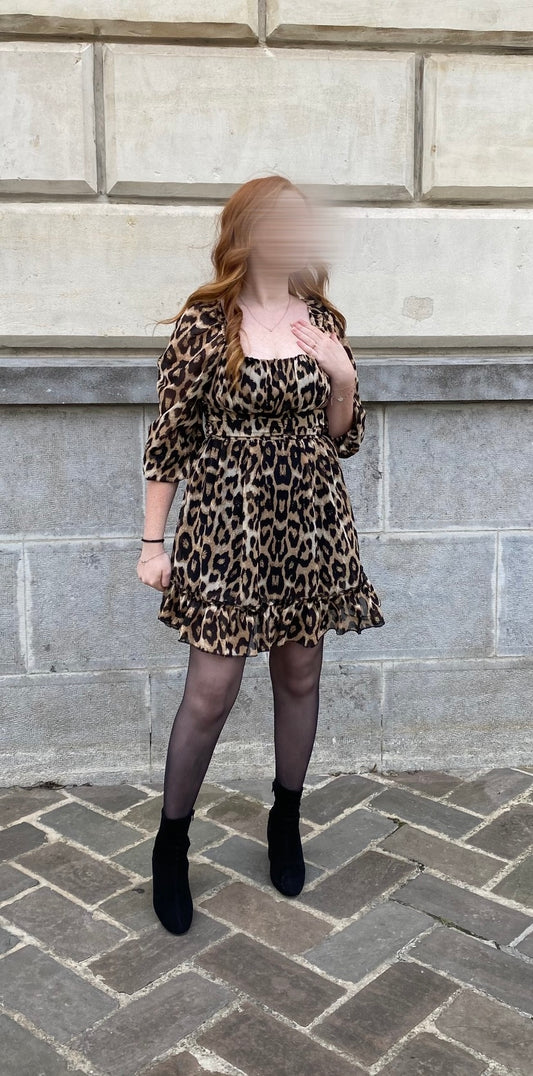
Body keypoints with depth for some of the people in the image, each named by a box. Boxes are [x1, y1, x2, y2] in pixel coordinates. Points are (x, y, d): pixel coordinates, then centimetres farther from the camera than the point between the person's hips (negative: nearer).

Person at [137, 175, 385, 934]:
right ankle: (171, 843, 21)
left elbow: (343, 438, 9)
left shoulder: (323, 322, 4)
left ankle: (286, 821, 35)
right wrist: (153, 542, -6)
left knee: (300, 677, 13)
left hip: (310, 527, 4)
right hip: (226, 529, -4)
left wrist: (343, 375, -10)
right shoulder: (203, 324, -7)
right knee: (211, 692, -1)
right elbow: (170, 439, -5)